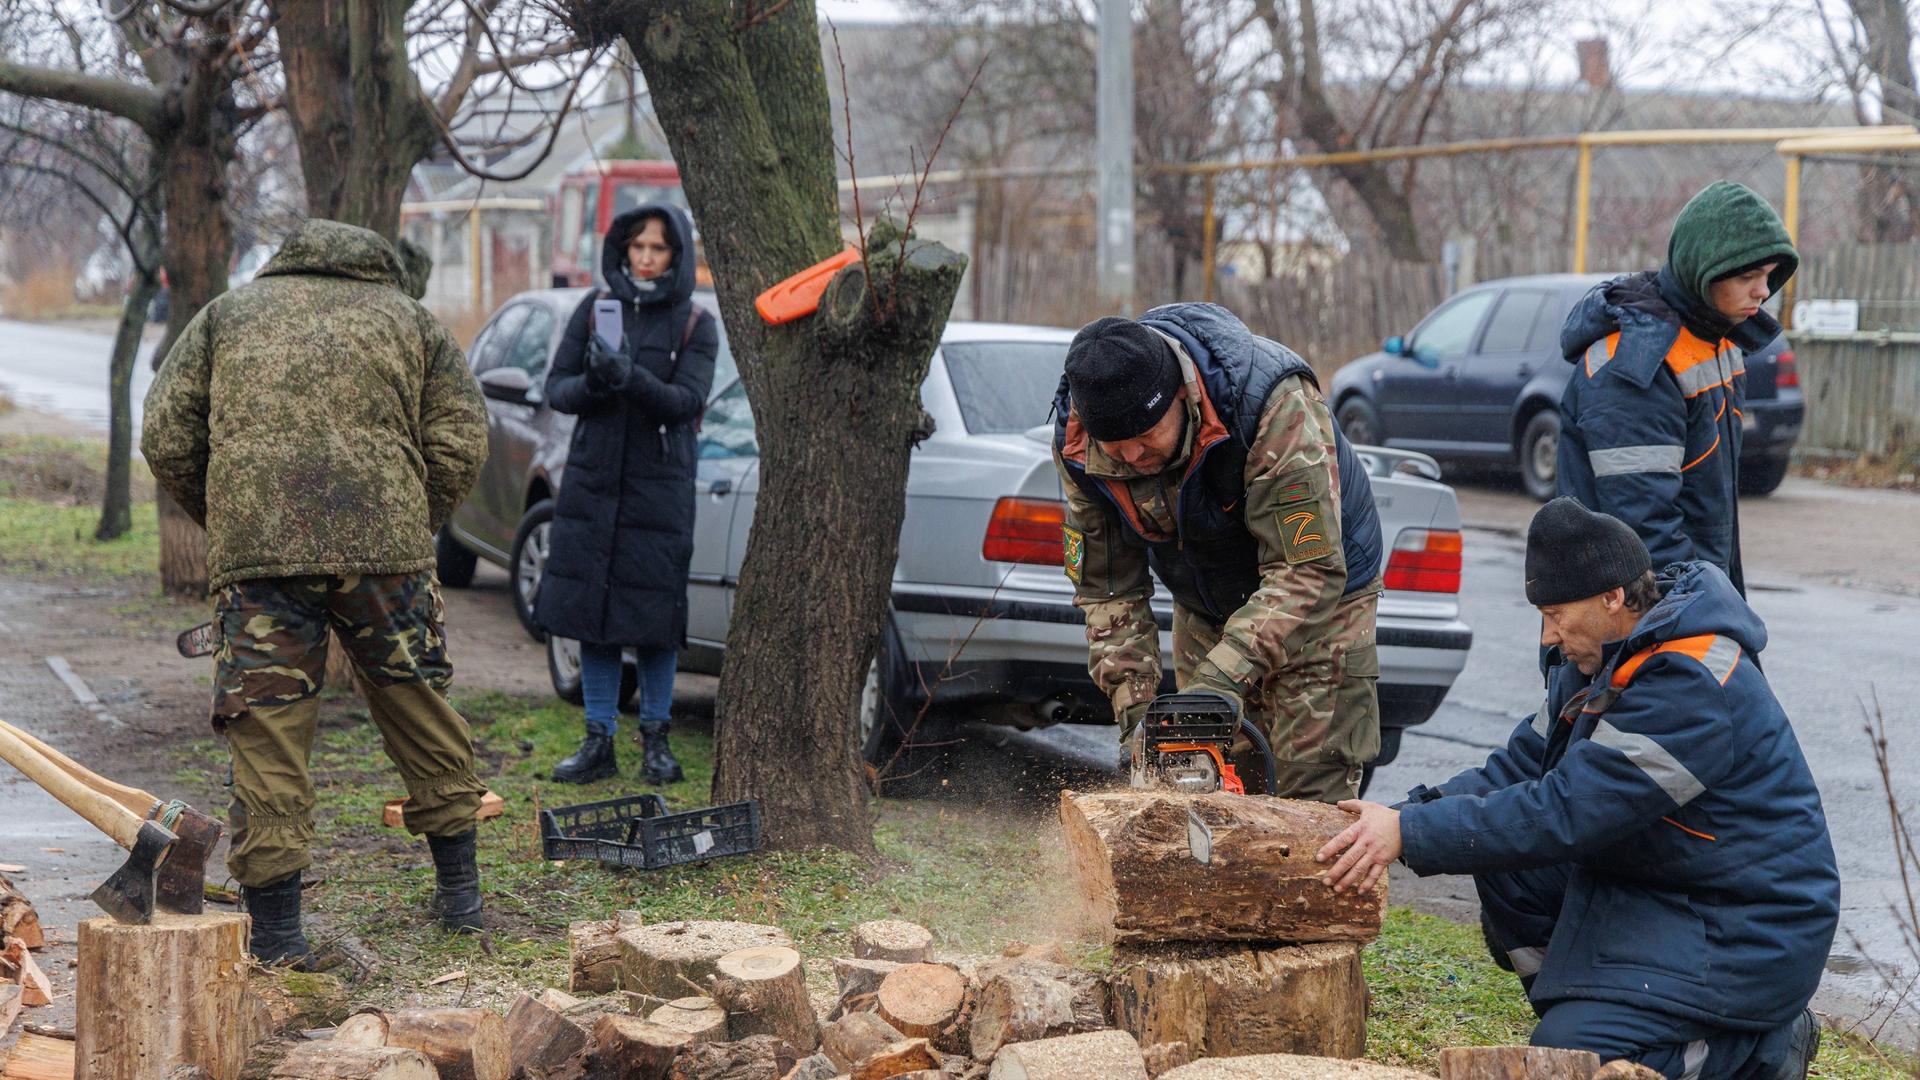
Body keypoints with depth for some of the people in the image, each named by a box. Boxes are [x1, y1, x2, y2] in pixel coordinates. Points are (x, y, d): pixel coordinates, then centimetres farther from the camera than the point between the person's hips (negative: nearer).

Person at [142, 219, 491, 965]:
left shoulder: (227, 314, 25)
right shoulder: (410, 318, 24)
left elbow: (165, 437, 14)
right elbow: (461, 442, 10)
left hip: (252, 543, 0)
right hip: (385, 536, 1)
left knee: (266, 729, 3)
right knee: (419, 708, 16)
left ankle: (276, 930, 3)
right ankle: (459, 891, 26)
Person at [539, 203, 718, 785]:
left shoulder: (695, 325, -1)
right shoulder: (596, 307, 6)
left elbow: (687, 401, -15)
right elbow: (556, 388, 3)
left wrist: (631, 378, -31)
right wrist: (591, 382, -19)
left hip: (659, 488, -2)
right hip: (592, 482, 3)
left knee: (654, 616, -1)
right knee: (591, 608, 4)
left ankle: (655, 738, 13)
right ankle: (598, 742, 13)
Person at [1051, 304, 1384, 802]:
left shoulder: (1276, 404, -37)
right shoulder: (1076, 440, -21)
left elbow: (1307, 571, -36)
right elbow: (1106, 588, -11)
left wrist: (1224, 675, -44)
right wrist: (1133, 704, -21)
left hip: (1320, 597, -4)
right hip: (1205, 610, 5)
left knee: (1311, 800, -10)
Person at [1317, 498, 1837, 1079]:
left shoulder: (1691, 688, -28)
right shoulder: (1603, 656, 4)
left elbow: (1565, 811, -32)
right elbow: (1524, 765, 4)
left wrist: (1411, 834, -32)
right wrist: (1407, 814, -12)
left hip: (1743, 932, -10)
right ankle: (1579, 1012, 4)